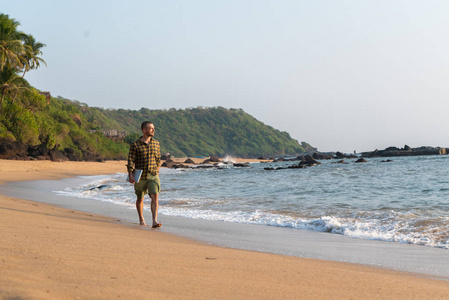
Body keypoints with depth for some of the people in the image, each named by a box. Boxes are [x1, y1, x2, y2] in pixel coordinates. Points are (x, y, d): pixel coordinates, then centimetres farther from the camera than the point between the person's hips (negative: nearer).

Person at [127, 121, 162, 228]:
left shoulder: (156, 144, 6)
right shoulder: (135, 145, -6)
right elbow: (131, 161, -8)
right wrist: (130, 175, -16)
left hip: (153, 176, 2)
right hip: (140, 177, -2)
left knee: (155, 197, -15)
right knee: (140, 199, 12)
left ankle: (155, 221, -20)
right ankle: (141, 219, 32)